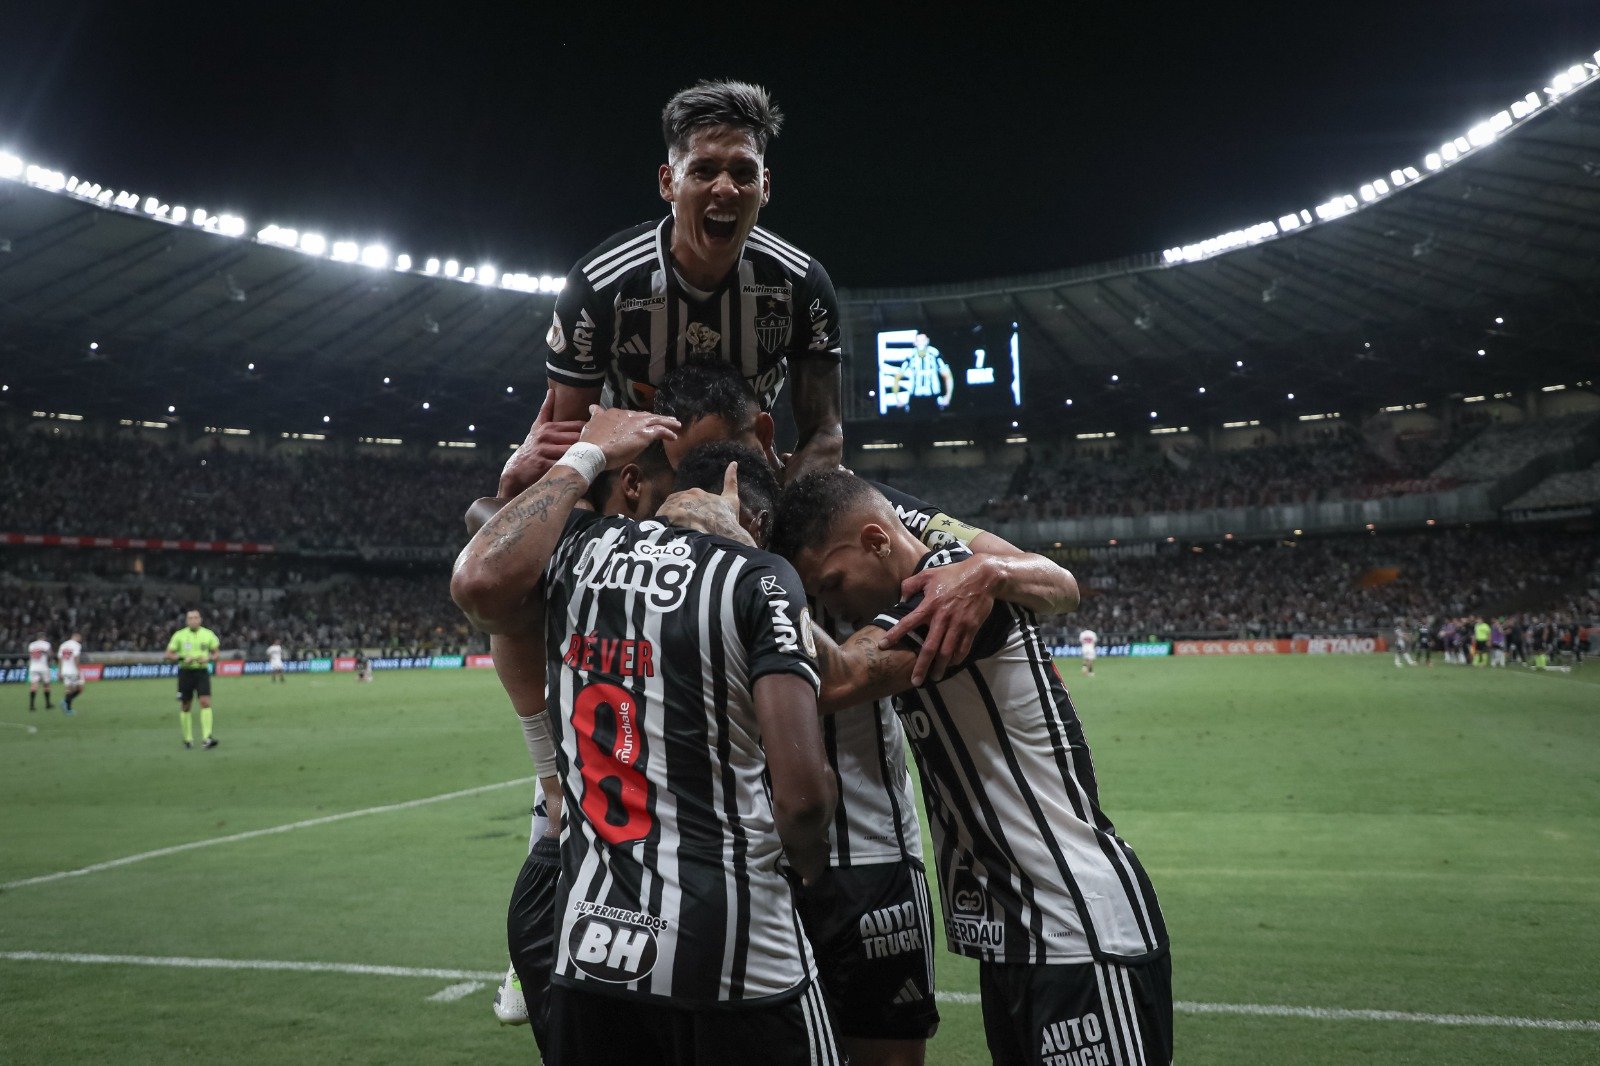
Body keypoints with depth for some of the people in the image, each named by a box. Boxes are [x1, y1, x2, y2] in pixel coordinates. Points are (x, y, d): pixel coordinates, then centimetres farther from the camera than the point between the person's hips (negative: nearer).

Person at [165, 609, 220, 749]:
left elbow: (215, 652, 11)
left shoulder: (208, 634, 3)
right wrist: (183, 659, -15)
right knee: (186, 706, 6)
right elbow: (169, 654, 3)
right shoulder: (180, 635, 0)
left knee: (206, 702, -14)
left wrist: (207, 659, -10)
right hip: (185, 672, 0)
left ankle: (206, 738, -18)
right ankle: (187, 739, 21)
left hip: (202, 671, 0)